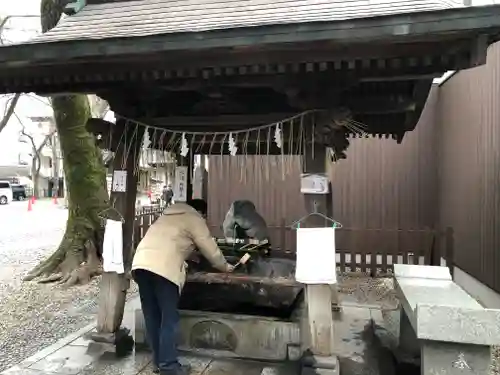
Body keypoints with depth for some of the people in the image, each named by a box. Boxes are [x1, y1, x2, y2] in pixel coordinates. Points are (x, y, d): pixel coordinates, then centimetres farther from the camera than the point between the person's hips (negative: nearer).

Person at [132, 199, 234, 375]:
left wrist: (180, 262, 52)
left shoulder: (169, 215, 31)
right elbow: (210, 249, 12)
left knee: (152, 317, 14)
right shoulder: (194, 219, 9)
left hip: (141, 264, 8)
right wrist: (225, 266, 28)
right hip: (163, 269, -8)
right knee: (169, 319, 3)